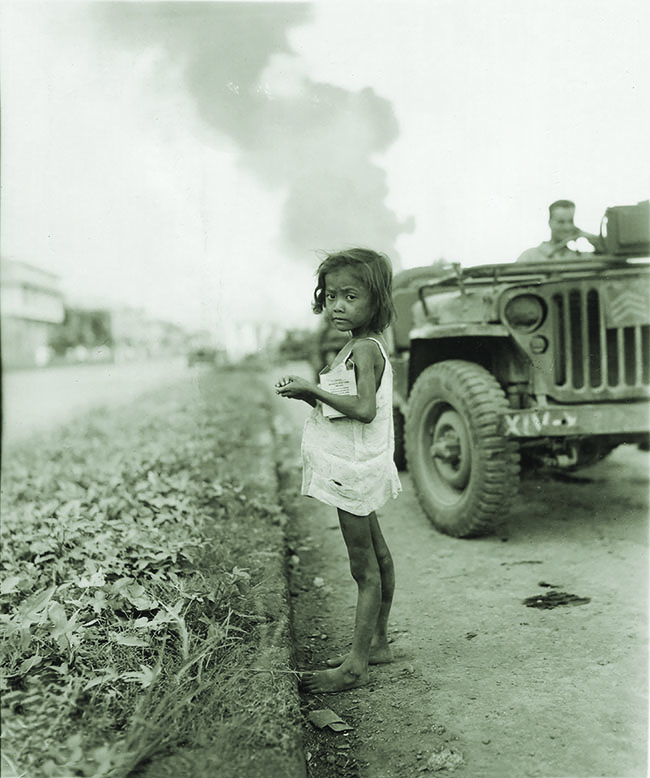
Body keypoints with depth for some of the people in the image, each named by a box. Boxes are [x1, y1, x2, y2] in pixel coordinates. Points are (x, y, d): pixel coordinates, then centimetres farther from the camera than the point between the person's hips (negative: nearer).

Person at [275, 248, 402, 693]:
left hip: (354, 471, -10)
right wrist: (308, 394, 1)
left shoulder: (365, 349, -18)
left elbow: (364, 408, -32)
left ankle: (356, 665, 5)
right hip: (355, 469, 10)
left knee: (364, 567, -3)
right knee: (376, 556, 19)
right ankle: (378, 642, 33)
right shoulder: (356, 347, 12)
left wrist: (312, 389, -25)